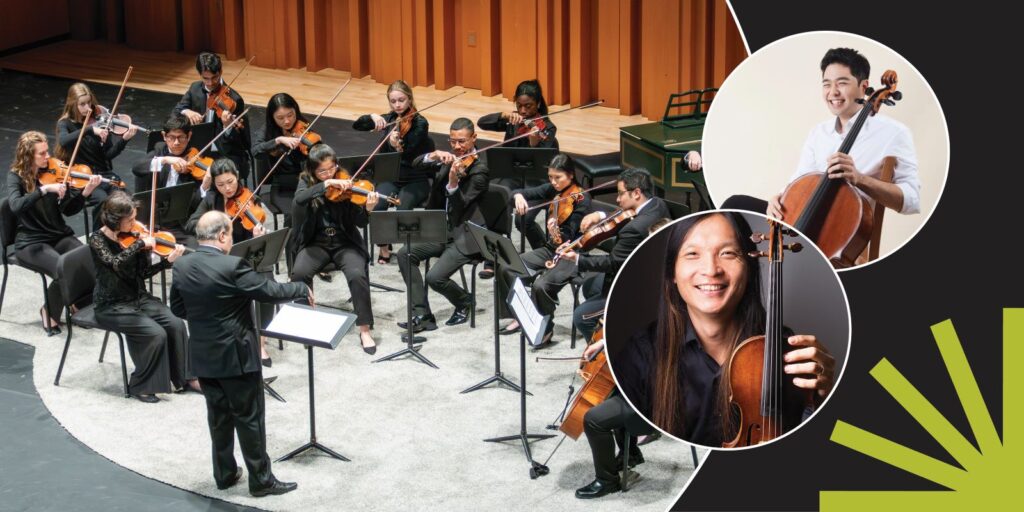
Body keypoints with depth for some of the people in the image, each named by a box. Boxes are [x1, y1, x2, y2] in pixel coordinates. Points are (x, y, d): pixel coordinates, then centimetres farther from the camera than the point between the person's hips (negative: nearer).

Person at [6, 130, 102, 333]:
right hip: (31, 242, -4)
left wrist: (86, 192, -14)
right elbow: (16, 206, -27)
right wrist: (44, 189, -35)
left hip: (60, 236, 4)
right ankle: (49, 313, -2)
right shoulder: (16, 177, -7)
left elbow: (69, 210, 3)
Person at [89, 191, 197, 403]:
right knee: (155, 333, -23)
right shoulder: (98, 240, -16)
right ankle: (140, 386, -5)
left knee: (176, 323, -14)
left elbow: (143, 272, 0)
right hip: (111, 306, -6)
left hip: (139, 298, 6)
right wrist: (140, 243, -32)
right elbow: (116, 263, -36)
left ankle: (184, 377, 3)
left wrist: (168, 261, -13)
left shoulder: (133, 235, 0)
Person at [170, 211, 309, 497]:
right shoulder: (231, 267, -22)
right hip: (236, 356, -6)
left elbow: (178, 308, 8)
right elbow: (270, 291, -16)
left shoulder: (182, 266, -2)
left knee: (218, 415, 18)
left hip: (203, 356, 6)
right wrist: (303, 289, -1)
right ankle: (261, 480, 13)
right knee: (249, 418, 5)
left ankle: (224, 474, 27)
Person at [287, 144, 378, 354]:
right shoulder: (306, 181, 2)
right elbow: (299, 199, -23)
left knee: (357, 275, -29)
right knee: (299, 272, -29)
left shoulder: (345, 183, -2)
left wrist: (367, 209, -28)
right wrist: (326, 184, -31)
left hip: (345, 242, -1)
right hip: (315, 243, 1)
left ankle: (364, 330, -17)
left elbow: (359, 222, -7)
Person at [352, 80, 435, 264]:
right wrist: (372, 117, -17)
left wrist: (398, 146, -44)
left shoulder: (419, 123, -10)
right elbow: (357, 125, 2)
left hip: (415, 180, -4)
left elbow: (407, 154, -23)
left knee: (402, 210, -32)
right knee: (375, 207, -26)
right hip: (391, 177, 4)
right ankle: (384, 246, -1)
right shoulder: (389, 118, 5)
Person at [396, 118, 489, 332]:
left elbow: (459, 207, -20)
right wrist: (435, 155, -21)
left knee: (436, 277, -23)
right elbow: (417, 164, -3)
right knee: (405, 254, -12)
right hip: (442, 229, 7)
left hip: (465, 236, -7)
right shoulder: (449, 159, 9)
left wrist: (453, 182, -37)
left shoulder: (479, 169, -12)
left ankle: (465, 302, 10)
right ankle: (422, 316, -9)